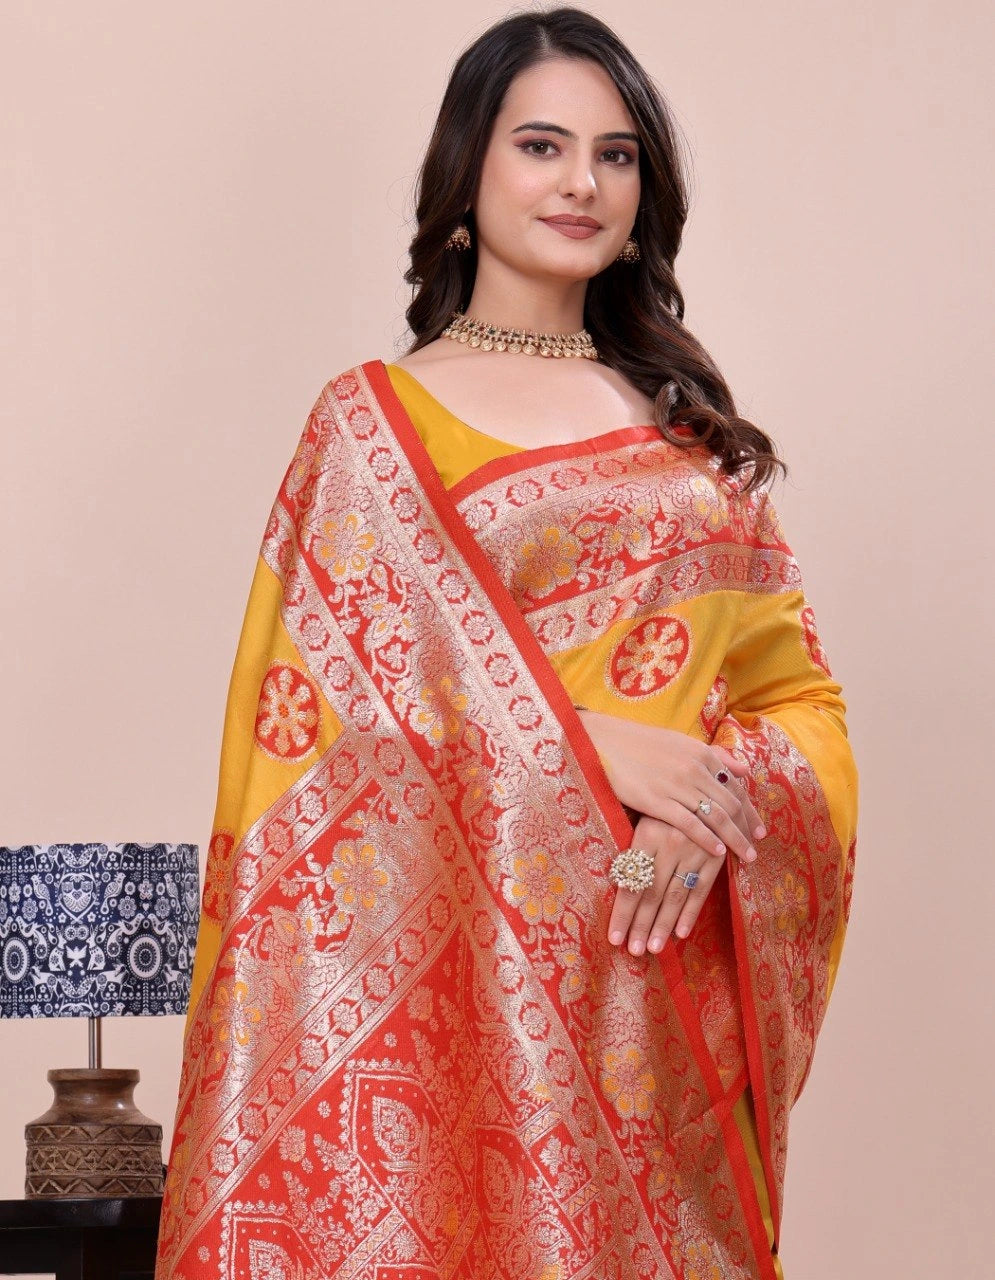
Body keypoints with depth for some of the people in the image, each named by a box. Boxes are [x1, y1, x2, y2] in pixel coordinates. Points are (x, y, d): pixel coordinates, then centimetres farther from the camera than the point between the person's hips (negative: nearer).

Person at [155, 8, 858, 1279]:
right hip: (459, 973, -3)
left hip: (666, 973, 4)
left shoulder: (686, 427, 13)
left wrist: (713, 815, -13)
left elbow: (796, 693, 8)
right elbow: (317, 711, -6)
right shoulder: (371, 422, 2)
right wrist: (584, 744, -16)